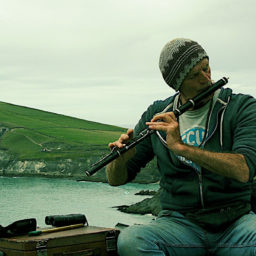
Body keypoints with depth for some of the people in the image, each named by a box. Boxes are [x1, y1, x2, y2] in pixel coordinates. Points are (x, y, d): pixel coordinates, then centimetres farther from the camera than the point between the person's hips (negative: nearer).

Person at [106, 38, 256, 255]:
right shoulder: (157, 115, 7)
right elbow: (116, 179, 10)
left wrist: (181, 147, -25)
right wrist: (121, 158, -15)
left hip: (236, 221, -2)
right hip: (180, 222, 2)